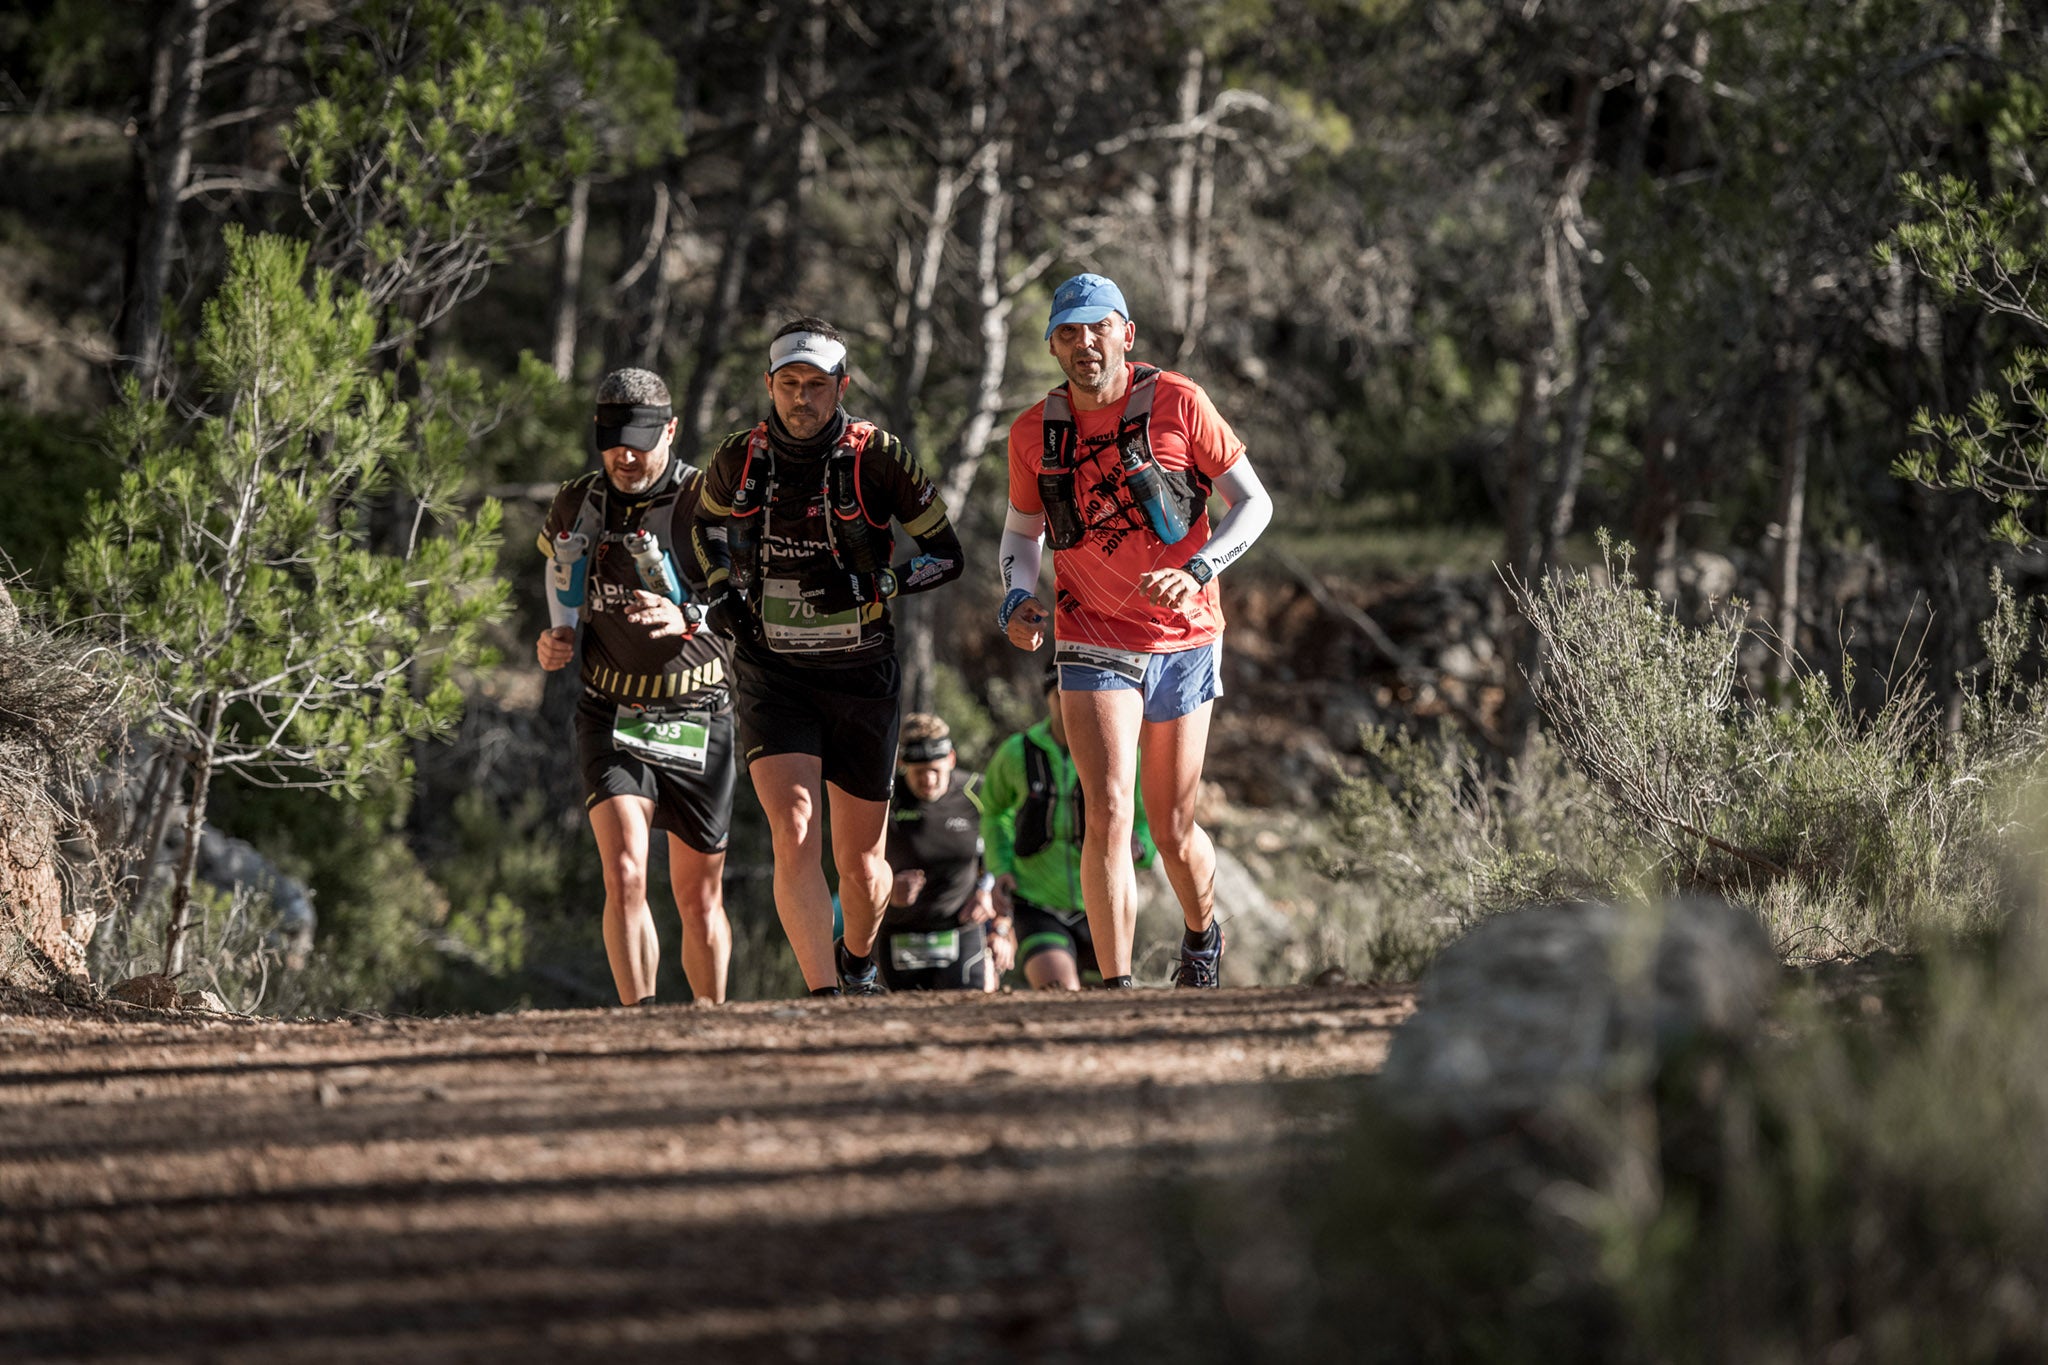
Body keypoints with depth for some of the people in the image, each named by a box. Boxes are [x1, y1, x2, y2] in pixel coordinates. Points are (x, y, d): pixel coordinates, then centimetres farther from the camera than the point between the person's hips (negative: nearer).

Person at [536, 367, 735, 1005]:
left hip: (695, 715, -1)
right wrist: (554, 643, 0)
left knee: (699, 894, 9)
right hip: (610, 714, 1)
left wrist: (687, 618, -34)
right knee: (625, 874, -19)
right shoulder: (577, 507, 5)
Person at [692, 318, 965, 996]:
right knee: (795, 834, -21)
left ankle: (858, 962, 41)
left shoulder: (877, 458, -10)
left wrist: (877, 584, -20)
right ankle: (825, 998, -21)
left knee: (860, 863, 8)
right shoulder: (737, 459, -4)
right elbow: (708, 524, 19)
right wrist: (721, 588, 1)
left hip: (859, 677, 0)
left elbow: (945, 553, -2)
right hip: (772, 676, 0)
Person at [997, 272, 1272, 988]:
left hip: (1183, 640, -1)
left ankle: (1202, 936, 41)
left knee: (1173, 829, 9)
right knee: (1107, 812, -17)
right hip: (1093, 642, 1)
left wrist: (1198, 571, -20)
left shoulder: (1178, 404, -9)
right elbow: (1022, 531, 14)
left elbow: (1254, 502, -4)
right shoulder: (1033, 432, -1)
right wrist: (1017, 600, -6)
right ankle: (1116, 991, -17)